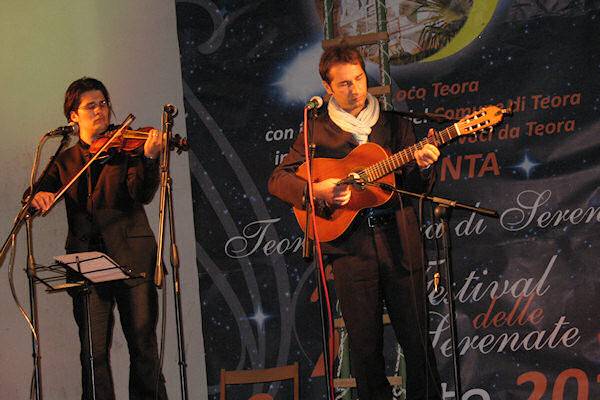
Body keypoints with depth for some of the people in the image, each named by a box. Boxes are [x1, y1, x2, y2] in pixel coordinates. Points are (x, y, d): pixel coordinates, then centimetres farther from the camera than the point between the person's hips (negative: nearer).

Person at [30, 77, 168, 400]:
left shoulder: (126, 147, 6)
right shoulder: (65, 160, 16)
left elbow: (142, 195, -8)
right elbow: (42, 190, 8)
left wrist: (149, 158, -26)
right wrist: (38, 195, -16)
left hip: (130, 256, -2)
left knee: (143, 344, -4)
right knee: (93, 351, 0)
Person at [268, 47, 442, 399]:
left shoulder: (394, 124, 11)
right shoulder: (317, 130, 7)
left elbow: (417, 187, 10)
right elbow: (278, 179, 4)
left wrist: (423, 167, -13)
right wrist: (316, 191, -13)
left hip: (400, 241, 1)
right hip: (350, 247, -1)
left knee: (417, 339, 1)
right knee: (365, 346, 3)